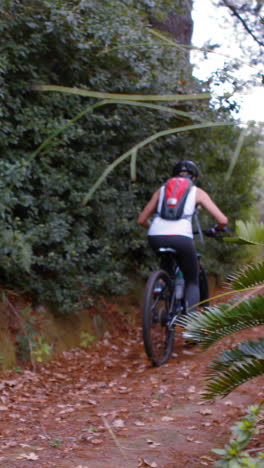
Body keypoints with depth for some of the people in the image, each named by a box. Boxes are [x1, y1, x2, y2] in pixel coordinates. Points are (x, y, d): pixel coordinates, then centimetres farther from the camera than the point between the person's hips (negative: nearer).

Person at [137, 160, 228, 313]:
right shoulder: (198, 192, 18)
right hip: (181, 237, -3)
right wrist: (216, 229, 33)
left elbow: (141, 220, 27)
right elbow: (223, 220, 10)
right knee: (192, 281, 18)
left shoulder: (161, 190, 25)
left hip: (156, 237, 3)